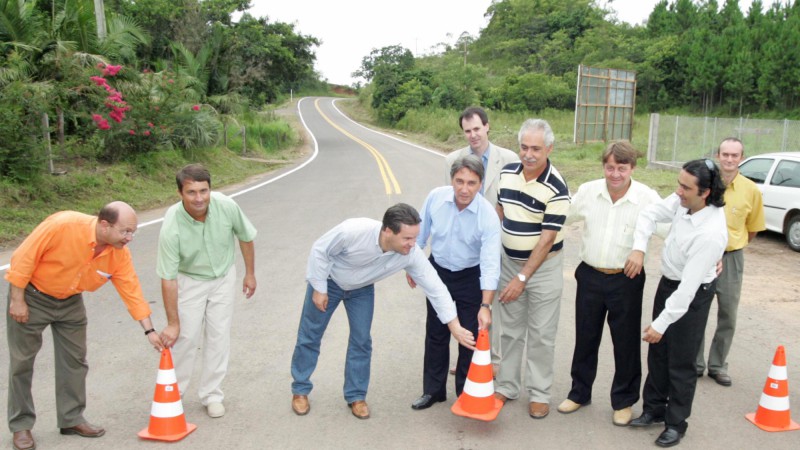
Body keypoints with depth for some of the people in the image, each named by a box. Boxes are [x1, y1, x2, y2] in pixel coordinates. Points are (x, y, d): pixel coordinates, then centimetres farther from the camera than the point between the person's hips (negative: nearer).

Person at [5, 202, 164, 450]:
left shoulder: (120, 253, -18)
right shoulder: (64, 225, -34)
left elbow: (132, 290, -10)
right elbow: (23, 258, -25)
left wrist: (149, 330, -11)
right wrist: (17, 299, -19)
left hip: (70, 301, 5)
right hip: (32, 295, -4)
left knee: (75, 359, 7)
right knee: (22, 361, 4)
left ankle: (72, 418, 21)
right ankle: (21, 425, 18)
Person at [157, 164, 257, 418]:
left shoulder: (227, 206, -26)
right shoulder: (171, 228, -31)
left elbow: (245, 237, -5)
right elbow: (168, 279, -25)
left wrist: (250, 273, 2)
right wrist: (172, 323, -22)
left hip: (223, 276, 2)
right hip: (189, 280, -2)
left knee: (219, 336, 4)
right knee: (186, 336, -1)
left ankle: (212, 395, 17)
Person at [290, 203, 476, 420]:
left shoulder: (411, 254, -31)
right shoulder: (352, 231, -42)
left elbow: (435, 287, -23)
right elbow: (320, 250, -25)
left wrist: (455, 327, -22)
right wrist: (319, 289, -18)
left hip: (361, 289, 3)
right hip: (327, 280, -2)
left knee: (361, 340, 2)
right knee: (309, 336, 8)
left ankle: (356, 396, 21)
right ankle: (300, 390, 27)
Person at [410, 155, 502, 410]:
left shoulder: (488, 216, -26)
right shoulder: (436, 197, -17)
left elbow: (491, 264, -30)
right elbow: (421, 232, 0)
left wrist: (485, 305, -36)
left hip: (470, 277, -3)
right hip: (438, 271, 3)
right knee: (435, 334, 13)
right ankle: (433, 390, 29)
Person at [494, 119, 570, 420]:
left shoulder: (556, 187, -19)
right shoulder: (507, 173, -2)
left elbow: (548, 238, -20)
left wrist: (523, 278, -23)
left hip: (543, 267, -5)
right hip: (508, 261, 5)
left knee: (541, 334, 5)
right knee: (510, 329, 14)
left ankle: (539, 394, 19)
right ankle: (507, 386, 27)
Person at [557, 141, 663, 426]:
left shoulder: (647, 198, -10)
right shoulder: (587, 191, -3)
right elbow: (562, 218, 11)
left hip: (627, 280, -2)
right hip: (590, 276, 3)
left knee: (626, 343, 10)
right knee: (585, 338, 15)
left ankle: (623, 401, 29)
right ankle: (579, 392, 34)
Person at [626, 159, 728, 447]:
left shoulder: (710, 234, -34)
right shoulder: (682, 201, -15)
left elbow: (688, 287, -31)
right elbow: (650, 214, -1)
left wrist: (661, 324, -26)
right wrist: (638, 249, -18)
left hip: (692, 294, -7)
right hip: (668, 282, 8)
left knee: (680, 362, 6)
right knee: (657, 352, 18)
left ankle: (676, 423, 26)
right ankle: (654, 409, 35)